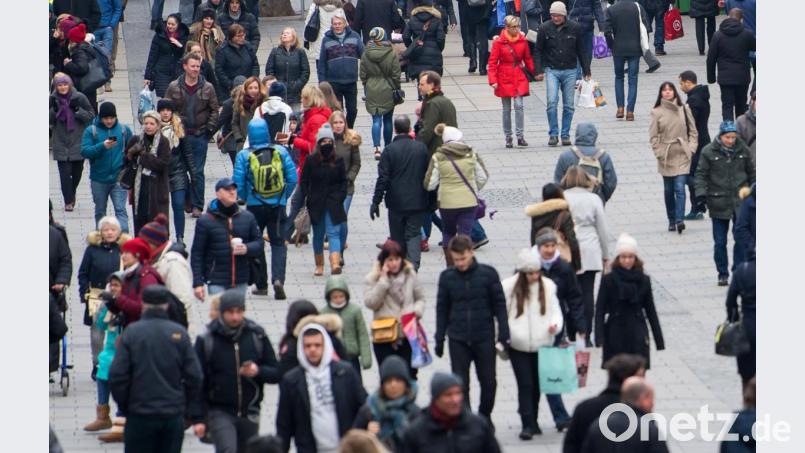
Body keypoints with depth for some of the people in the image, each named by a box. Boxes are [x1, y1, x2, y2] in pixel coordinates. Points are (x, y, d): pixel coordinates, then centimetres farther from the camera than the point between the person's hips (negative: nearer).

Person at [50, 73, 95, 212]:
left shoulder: (79, 98, -4)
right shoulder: (53, 99, 1)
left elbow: (91, 115, -2)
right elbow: (49, 121, 2)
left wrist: (78, 110, -16)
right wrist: (53, 110, -16)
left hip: (78, 142, 0)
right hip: (61, 142, 0)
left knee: (77, 171, 9)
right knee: (65, 172, -7)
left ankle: (72, 194, 34)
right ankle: (68, 201, -1)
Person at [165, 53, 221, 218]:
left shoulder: (207, 88, 0)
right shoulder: (174, 87, -1)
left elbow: (214, 110, 4)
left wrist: (209, 128, -6)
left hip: (200, 136, -1)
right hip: (179, 135, 1)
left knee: (198, 172, 0)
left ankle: (197, 206, 6)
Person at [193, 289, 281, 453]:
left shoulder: (257, 336, 0)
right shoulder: (207, 340, -6)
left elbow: (276, 373, 4)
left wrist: (258, 371, -18)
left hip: (249, 414, 3)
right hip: (219, 412, -3)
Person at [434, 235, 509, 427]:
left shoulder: (488, 274, -4)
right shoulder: (447, 277, -1)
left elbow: (500, 304, -1)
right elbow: (442, 309, 6)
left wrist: (503, 334, -6)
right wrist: (439, 338, 6)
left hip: (484, 338, 0)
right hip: (458, 340, 0)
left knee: (488, 381, 9)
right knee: (460, 383, -1)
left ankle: (485, 416, 31)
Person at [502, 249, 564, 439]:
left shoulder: (547, 286, 2)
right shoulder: (509, 287, -6)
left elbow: (555, 309, 8)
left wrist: (555, 324, -13)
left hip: (541, 344, 3)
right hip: (518, 345, -3)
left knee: (536, 385, 11)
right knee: (525, 384, -7)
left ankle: (532, 420, 27)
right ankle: (527, 424, -5)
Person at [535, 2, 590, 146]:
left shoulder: (574, 28, -1)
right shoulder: (544, 28, -3)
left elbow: (581, 51, 8)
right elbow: (539, 51, 5)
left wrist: (586, 71, 9)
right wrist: (539, 70, -4)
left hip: (570, 71, 1)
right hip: (552, 70, -1)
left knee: (569, 105, 3)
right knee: (552, 102, -13)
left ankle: (565, 135, 13)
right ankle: (553, 134, -5)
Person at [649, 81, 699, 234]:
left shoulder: (684, 109, 3)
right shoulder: (657, 112, 0)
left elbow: (693, 131, 9)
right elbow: (653, 136, 2)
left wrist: (691, 148, -2)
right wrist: (659, 153, -7)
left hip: (682, 156, -1)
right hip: (666, 157, 1)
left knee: (680, 188, -13)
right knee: (669, 190, 8)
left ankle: (679, 220, -19)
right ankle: (671, 221, 19)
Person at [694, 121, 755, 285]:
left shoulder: (742, 150, 3)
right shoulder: (709, 152, -5)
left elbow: (751, 172, 14)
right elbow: (701, 174, -3)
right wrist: (701, 193, -15)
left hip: (740, 202, 1)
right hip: (719, 204, -1)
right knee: (720, 242, 5)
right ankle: (723, 274, 16)